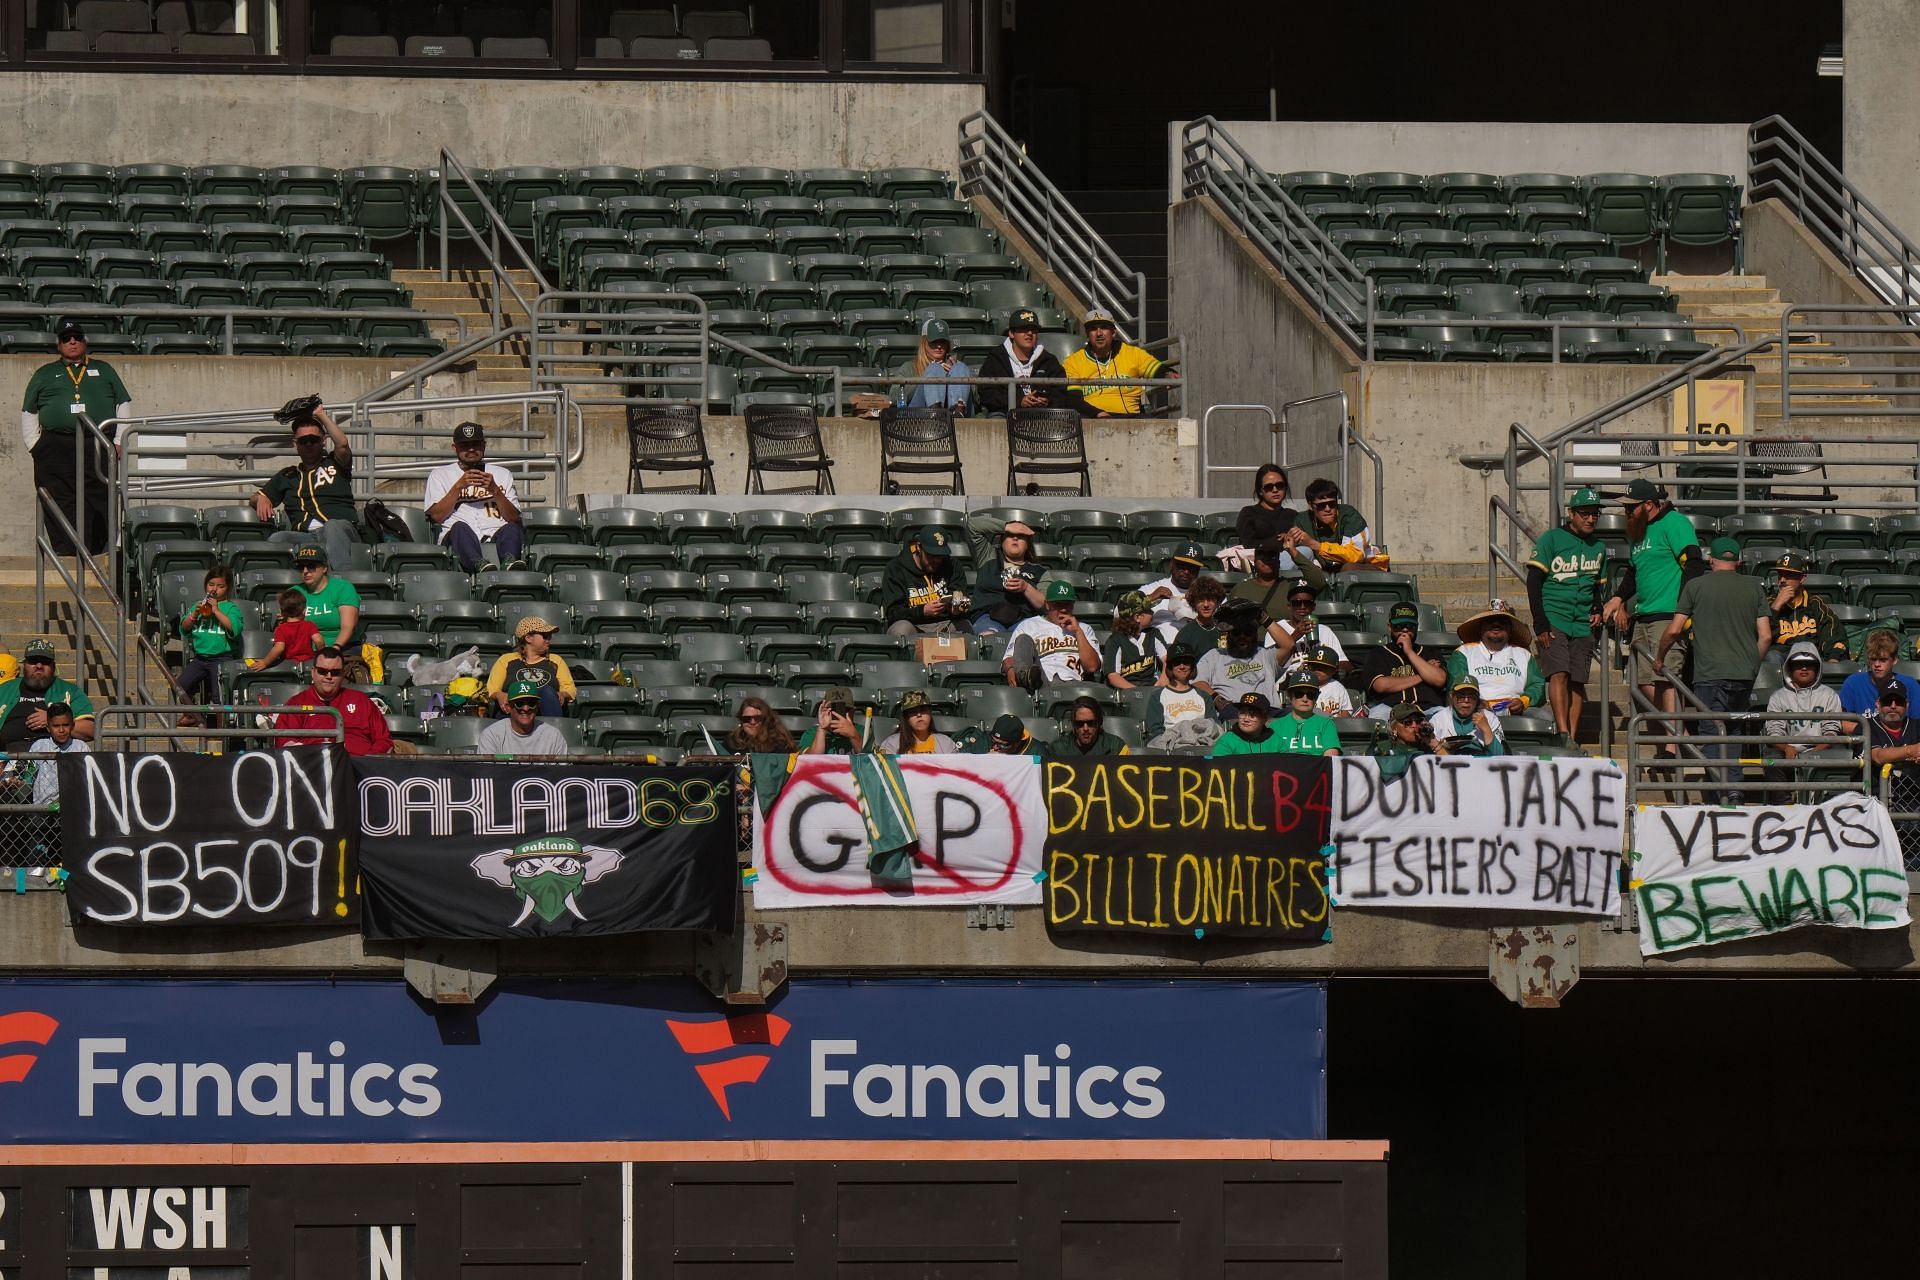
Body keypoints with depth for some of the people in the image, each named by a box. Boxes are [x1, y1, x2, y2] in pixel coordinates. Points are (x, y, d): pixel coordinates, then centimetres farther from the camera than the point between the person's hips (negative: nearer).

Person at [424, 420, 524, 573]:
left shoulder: (501, 474, 26)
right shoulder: (440, 474, 23)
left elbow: (514, 518, 13)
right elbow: (436, 516, 6)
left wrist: (495, 490, -1)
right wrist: (459, 486, -2)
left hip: (495, 537, 1)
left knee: (512, 529, -32)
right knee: (460, 527, -36)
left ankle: (509, 562, -63)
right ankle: (479, 563, -65)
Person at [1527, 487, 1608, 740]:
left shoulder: (1598, 548, 15)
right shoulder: (1551, 539, -1)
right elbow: (1533, 582, -5)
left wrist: (1598, 611, 5)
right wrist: (1540, 625, -11)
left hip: (1583, 625, 5)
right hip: (1552, 620, -5)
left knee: (1577, 682, 1)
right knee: (1559, 674, -17)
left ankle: (1572, 740, 3)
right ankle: (1563, 735, -22)